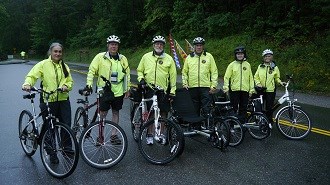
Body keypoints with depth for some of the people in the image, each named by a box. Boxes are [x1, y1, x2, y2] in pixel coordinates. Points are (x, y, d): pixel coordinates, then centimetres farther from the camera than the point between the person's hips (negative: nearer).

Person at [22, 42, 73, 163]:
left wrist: (66, 86, -8)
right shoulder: (43, 64, 0)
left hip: (63, 100, 3)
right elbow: (32, 76, -11)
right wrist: (27, 84, -31)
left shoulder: (64, 66, 14)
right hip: (48, 100, -3)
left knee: (66, 126, 2)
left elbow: (70, 81, 14)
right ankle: (52, 154, 19)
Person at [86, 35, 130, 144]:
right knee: (103, 113, 2)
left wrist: (127, 89, 11)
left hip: (118, 91, 3)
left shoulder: (123, 59, 7)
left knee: (116, 112, 11)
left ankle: (114, 135, 22)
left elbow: (127, 74, 13)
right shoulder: (100, 57, -2)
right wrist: (89, 83, -11)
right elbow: (92, 71, 0)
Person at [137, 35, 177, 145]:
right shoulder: (146, 57, 7)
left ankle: (162, 134, 20)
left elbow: (173, 76, 5)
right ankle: (149, 135, 17)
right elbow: (140, 70, 16)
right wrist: (141, 79, -4)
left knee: (163, 112, 3)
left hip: (163, 90, 0)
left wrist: (172, 91, 1)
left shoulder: (169, 59, 5)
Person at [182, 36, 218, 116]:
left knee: (206, 108, -2)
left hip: (205, 86, -2)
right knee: (194, 109, 10)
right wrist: (185, 83, 2)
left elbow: (214, 71, 3)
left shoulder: (209, 56, 5)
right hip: (192, 87, 2)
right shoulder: (189, 57, 10)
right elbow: (184, 72, 13)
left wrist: (213, 85, -4)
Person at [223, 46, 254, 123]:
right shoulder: (232, 65, 2)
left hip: (245, 90, 3)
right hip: (234, 90, -2)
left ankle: (242, 124, 17)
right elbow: (226, 77, 1)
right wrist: (226, 87, -9)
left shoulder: (247, 65, 11)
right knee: (234, 108, 1)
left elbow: (251, 78, 13)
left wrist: (251, 89, 8)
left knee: (243, 108, 7)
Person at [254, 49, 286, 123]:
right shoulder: (260, 67, 5)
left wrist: (280, 82, -8)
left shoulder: (275, 67, 4)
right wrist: (258, 84, -9)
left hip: (271, 90, -1)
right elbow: (256, 77, 7)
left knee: (269, 108, 2)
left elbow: (277, 78, 11)